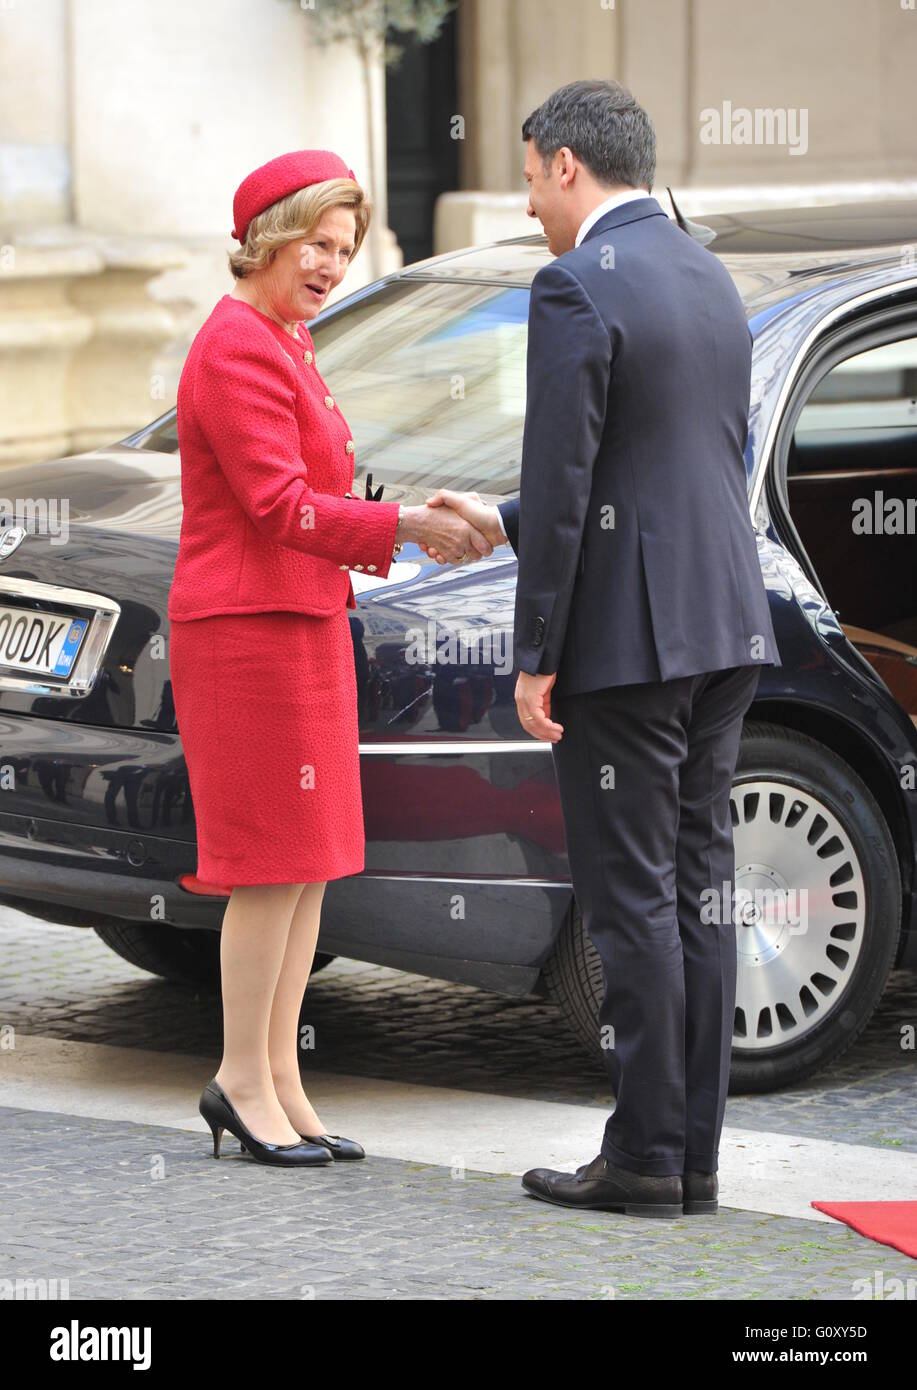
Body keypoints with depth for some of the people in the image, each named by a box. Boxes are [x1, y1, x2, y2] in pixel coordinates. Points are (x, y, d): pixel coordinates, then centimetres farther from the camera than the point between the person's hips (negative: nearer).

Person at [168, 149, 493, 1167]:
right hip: (250, 633, -10)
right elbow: (280, 507, -20)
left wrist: (402, 533, 10)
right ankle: (243, 1079, 2)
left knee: (309, 866, 10)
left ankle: (278, 1082, 14)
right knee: (276, 864, -7)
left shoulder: (282, 345, 18)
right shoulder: (236, 350, -14)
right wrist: (404, 526, -21)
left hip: (301, 625, 10)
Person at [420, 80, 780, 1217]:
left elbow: (563, 484, -16)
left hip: (624, 641, -8)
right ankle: (693, 1156, 12)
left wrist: (535, 656, -10)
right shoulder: (711, 282, 15)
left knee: (631, 898, -4)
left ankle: (643, 1159, 0)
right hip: (724, 624, 8)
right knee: (696, 888, 9)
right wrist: (504, 524, 28)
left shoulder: (577, 288, -13)